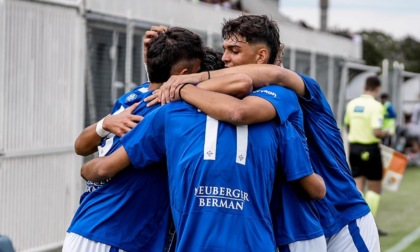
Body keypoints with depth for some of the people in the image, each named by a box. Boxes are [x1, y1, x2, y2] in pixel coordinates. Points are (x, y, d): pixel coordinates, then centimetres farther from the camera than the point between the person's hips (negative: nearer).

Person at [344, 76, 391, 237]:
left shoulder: (352, 104, 4)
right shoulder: (376, 106, -16)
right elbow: (377, 132, -23)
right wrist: (386, 134, -2)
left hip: (354, 148, 6)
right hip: (370, 149, -6)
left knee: (357, 187, 10)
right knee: (375, 189, 7)